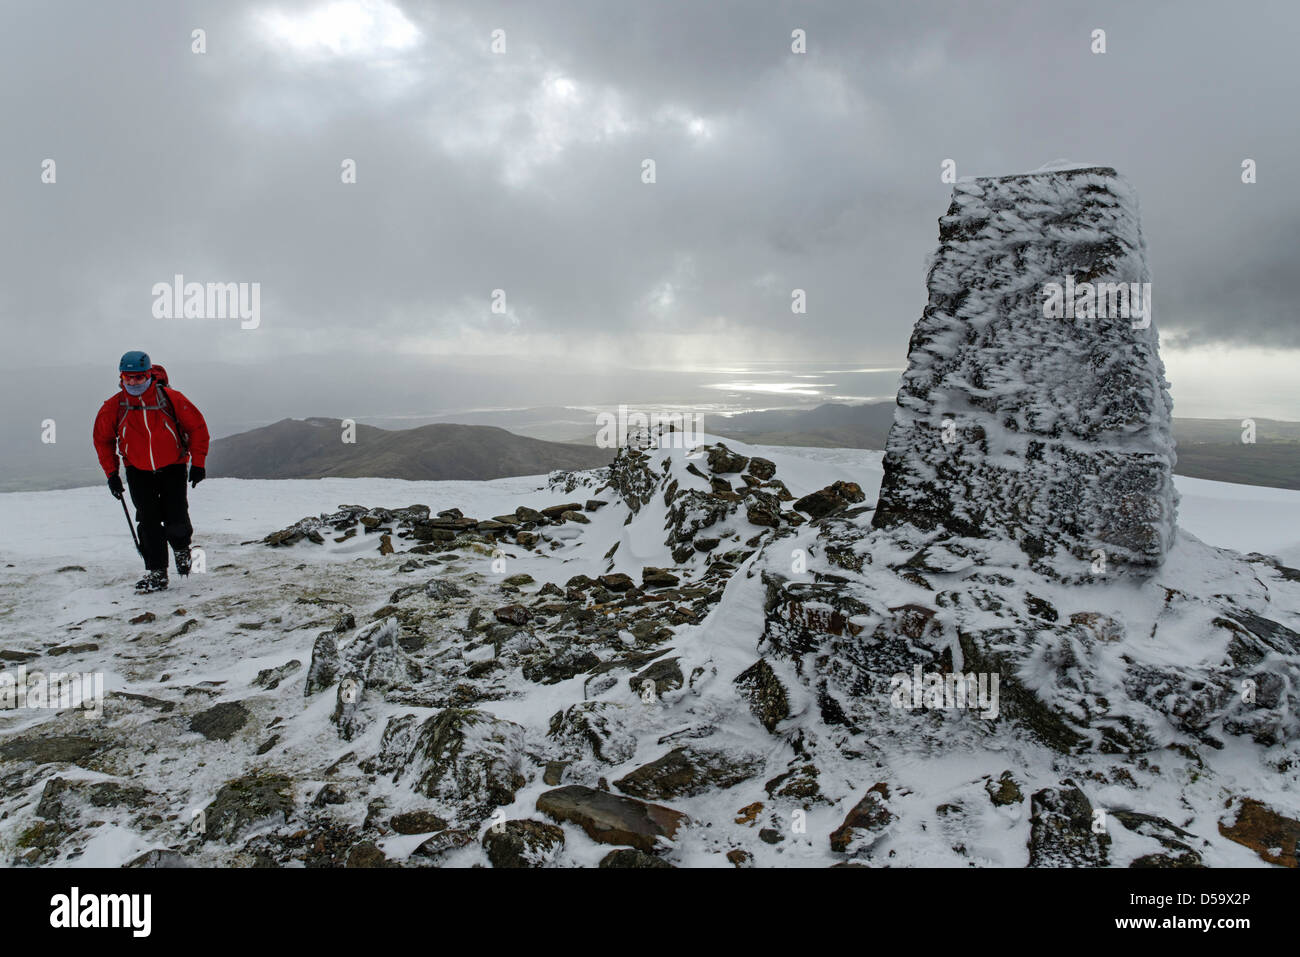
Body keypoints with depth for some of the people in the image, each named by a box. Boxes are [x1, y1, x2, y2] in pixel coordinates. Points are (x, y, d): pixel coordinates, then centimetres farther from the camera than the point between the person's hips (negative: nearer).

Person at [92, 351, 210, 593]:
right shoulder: (114, 406, -8)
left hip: (172, 467, -2)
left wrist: (198, 463, -7)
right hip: (138, 471, 2)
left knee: (175, 522, -8)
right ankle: (156, 572, 6)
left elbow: (197, 427, -4)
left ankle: (181, 548, 25)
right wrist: (111, 473, 2)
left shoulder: (170, 398, -14)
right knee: (148, 523, -4)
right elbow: (103, 440, 7)